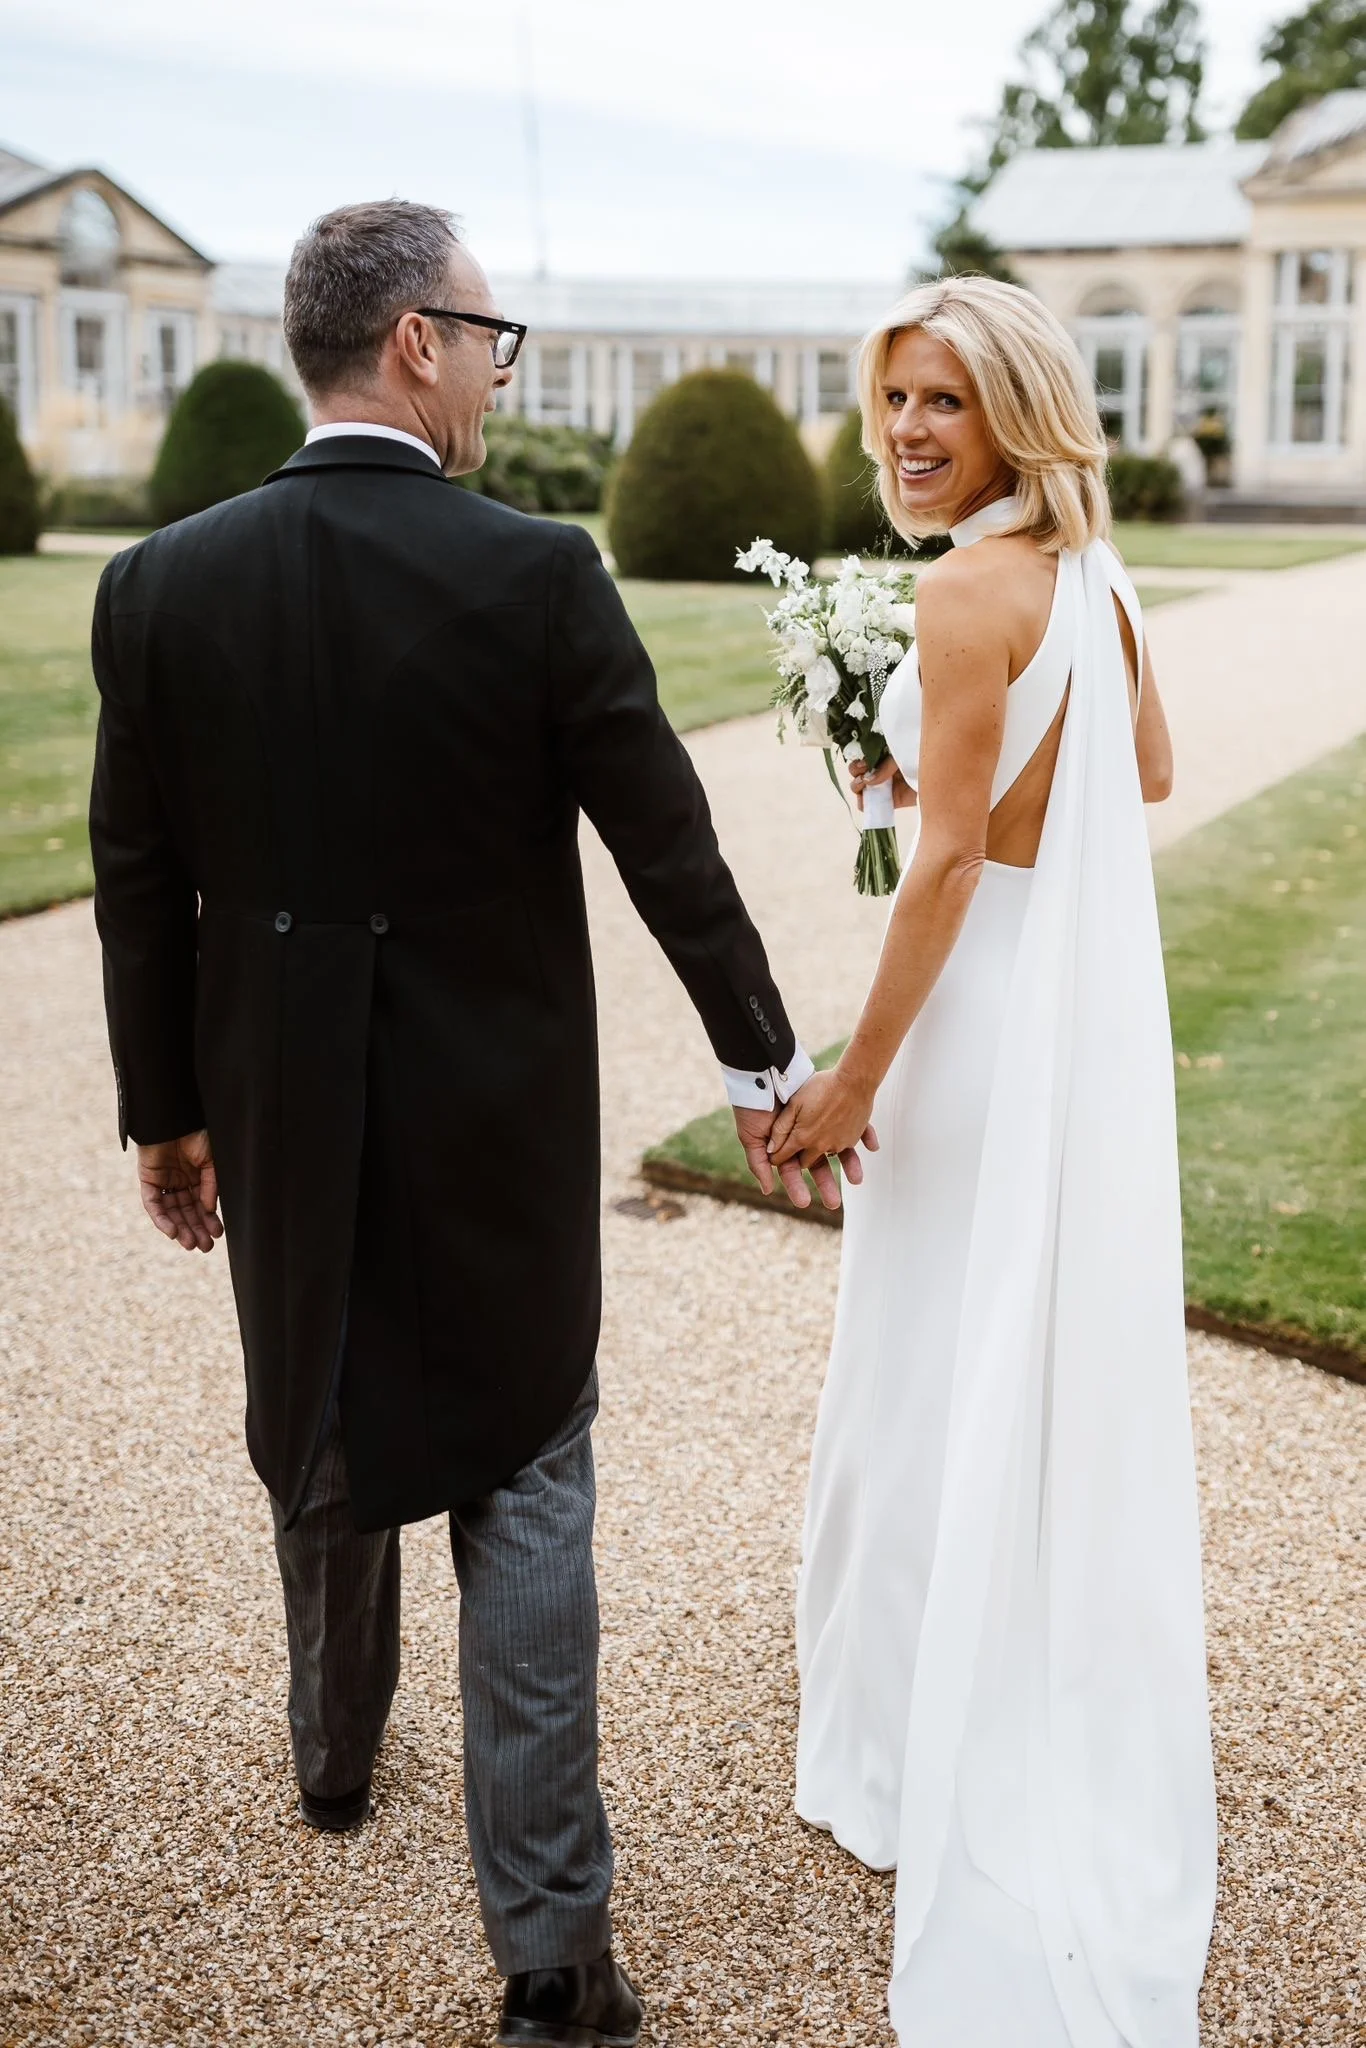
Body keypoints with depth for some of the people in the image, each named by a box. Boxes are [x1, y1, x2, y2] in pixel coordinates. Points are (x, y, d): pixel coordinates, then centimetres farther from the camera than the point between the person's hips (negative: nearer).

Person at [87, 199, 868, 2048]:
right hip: (502, 1123, -3)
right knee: (523, 1493, 6)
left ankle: (338, 1754, 48)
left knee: (322, 1445, 24)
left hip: (282, 1120, 3)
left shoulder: (162, 586, -6)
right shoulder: (538, 575, -14)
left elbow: (141, 888, 0)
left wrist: (165, 1113, 13)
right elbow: (668, 842, -8)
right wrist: (761, 1060, 5)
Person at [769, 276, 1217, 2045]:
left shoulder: (969, 591, -19)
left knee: (950, 1380, 4)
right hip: (1098, 990, 9)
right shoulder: (1096, 578, 6)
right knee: (1070, 1359, 22)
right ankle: (1090, 1742, 40)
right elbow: (1148, 773, 19)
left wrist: (856, 1080, -17)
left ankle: (944, 1765, 18)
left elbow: (953, 858, -22)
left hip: (993, 1002, -9)